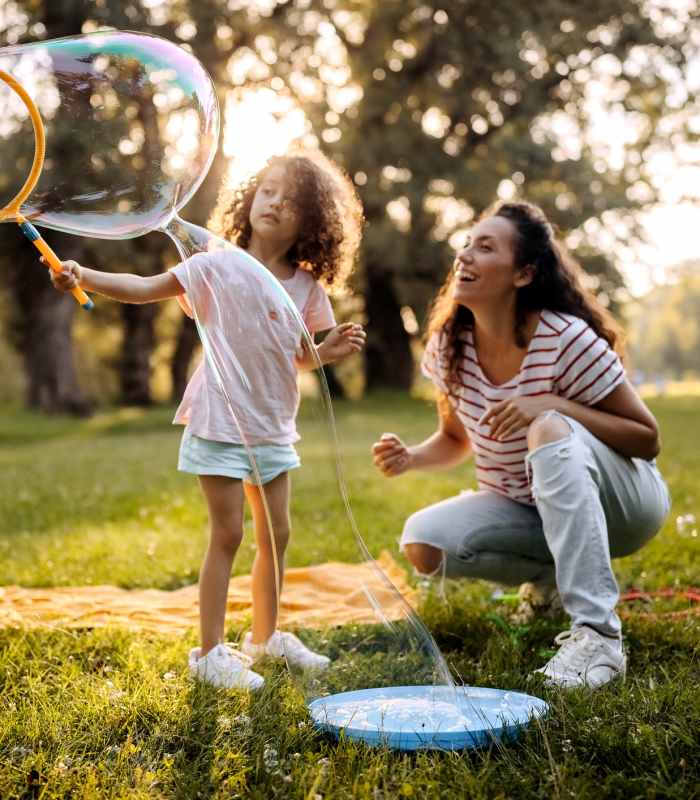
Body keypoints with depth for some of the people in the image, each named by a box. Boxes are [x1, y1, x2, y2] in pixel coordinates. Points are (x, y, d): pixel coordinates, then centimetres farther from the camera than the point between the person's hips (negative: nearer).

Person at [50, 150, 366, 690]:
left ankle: (265, 636, 32)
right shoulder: (220, 267, -10)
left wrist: (328, 351, -7)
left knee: (276, 534, 14)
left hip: (273, 429, 6)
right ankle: (210, 652, 10)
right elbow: (145, 288, -15)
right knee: (228, 535, -3)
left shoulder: (306, 288, 3)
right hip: (220, 424, -6)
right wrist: (85, 277, -29)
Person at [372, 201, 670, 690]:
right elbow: (456, 439, 7)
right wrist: (410, 458, -16)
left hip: (621, 502, -5)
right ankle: (561, 576, 6)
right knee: (423, 544, -20)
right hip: (527, 510, 5)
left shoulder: (566, 339, -24)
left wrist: (552, 406, -32)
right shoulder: (449, 346, -7)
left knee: (551, 430, -36)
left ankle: (598, 635, -36)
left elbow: (648, 438, -18)